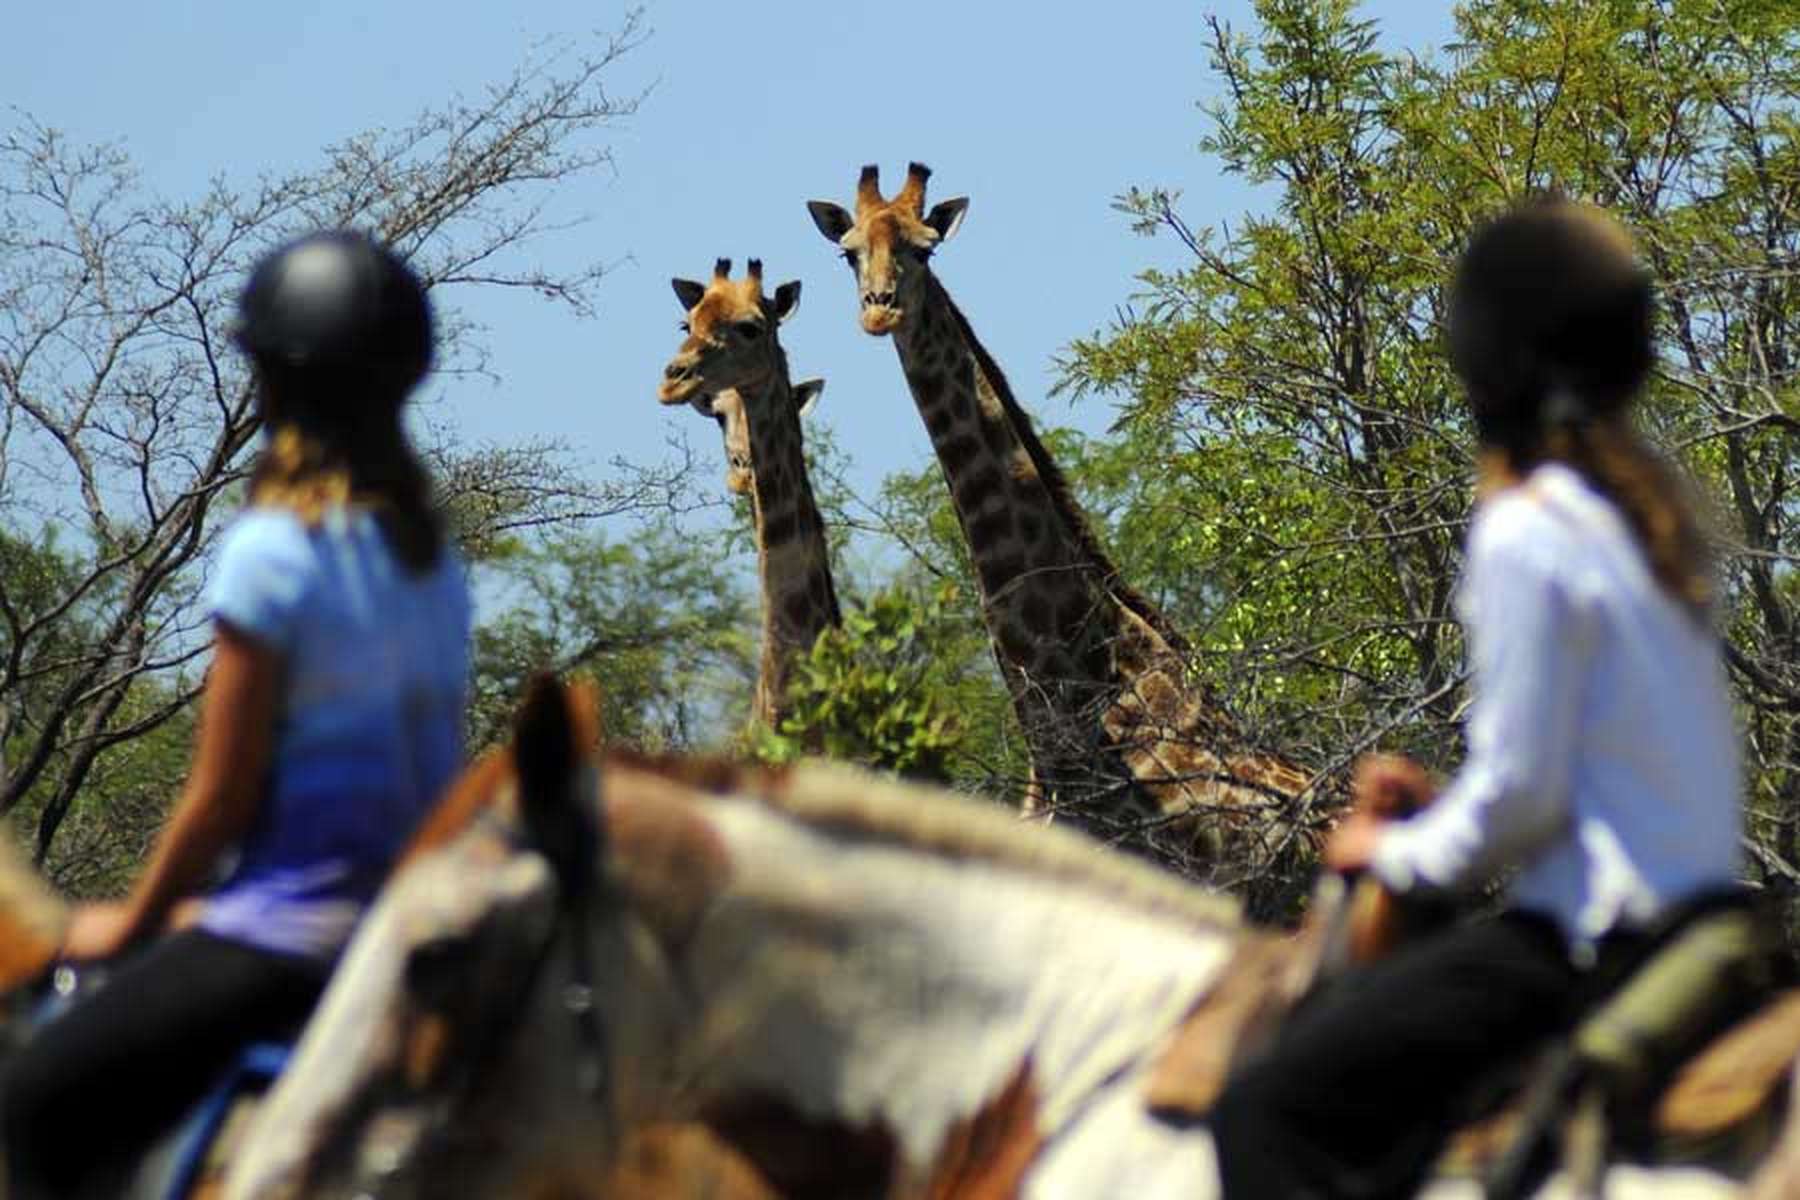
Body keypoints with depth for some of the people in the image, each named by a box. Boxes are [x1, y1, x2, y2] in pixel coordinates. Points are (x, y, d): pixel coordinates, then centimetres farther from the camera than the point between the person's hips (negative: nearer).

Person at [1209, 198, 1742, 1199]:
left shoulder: (1527, 534, -16)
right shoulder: (1649, 507, 11)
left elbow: (1520, 791, -17)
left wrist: (1396, 854, 0)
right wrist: (1441, 806, 15)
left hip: (1588, 945, -10)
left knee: (1267, 1113, -10)